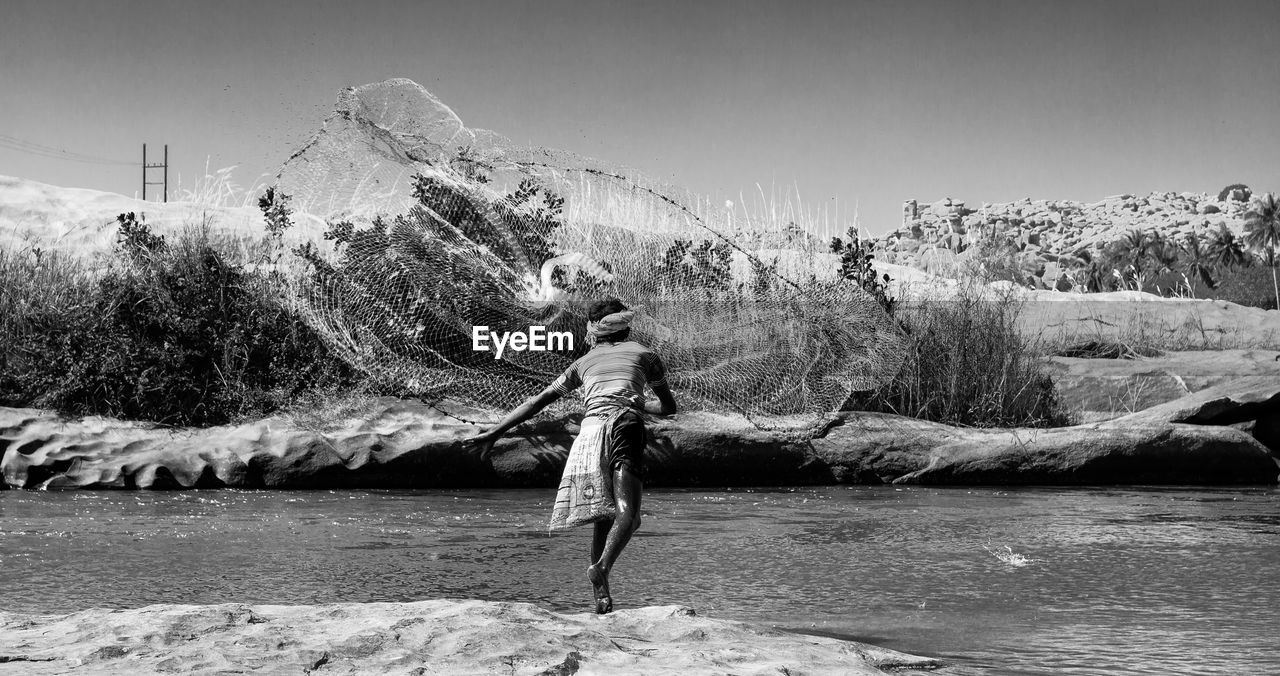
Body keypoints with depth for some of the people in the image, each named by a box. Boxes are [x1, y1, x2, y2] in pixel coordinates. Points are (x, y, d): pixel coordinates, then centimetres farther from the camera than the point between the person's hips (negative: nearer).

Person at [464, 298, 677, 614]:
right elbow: (669, 407, 35)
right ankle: (602, 565, -41)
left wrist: (494, 432, 27)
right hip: (625, 425, -2)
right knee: (627, 513, -15)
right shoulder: (644, 354, 25)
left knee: (603, 517, 10)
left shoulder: (584, 362, 29)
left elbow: (538, 401, 25)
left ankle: (601, 595, 2)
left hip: (590, 428, 2)